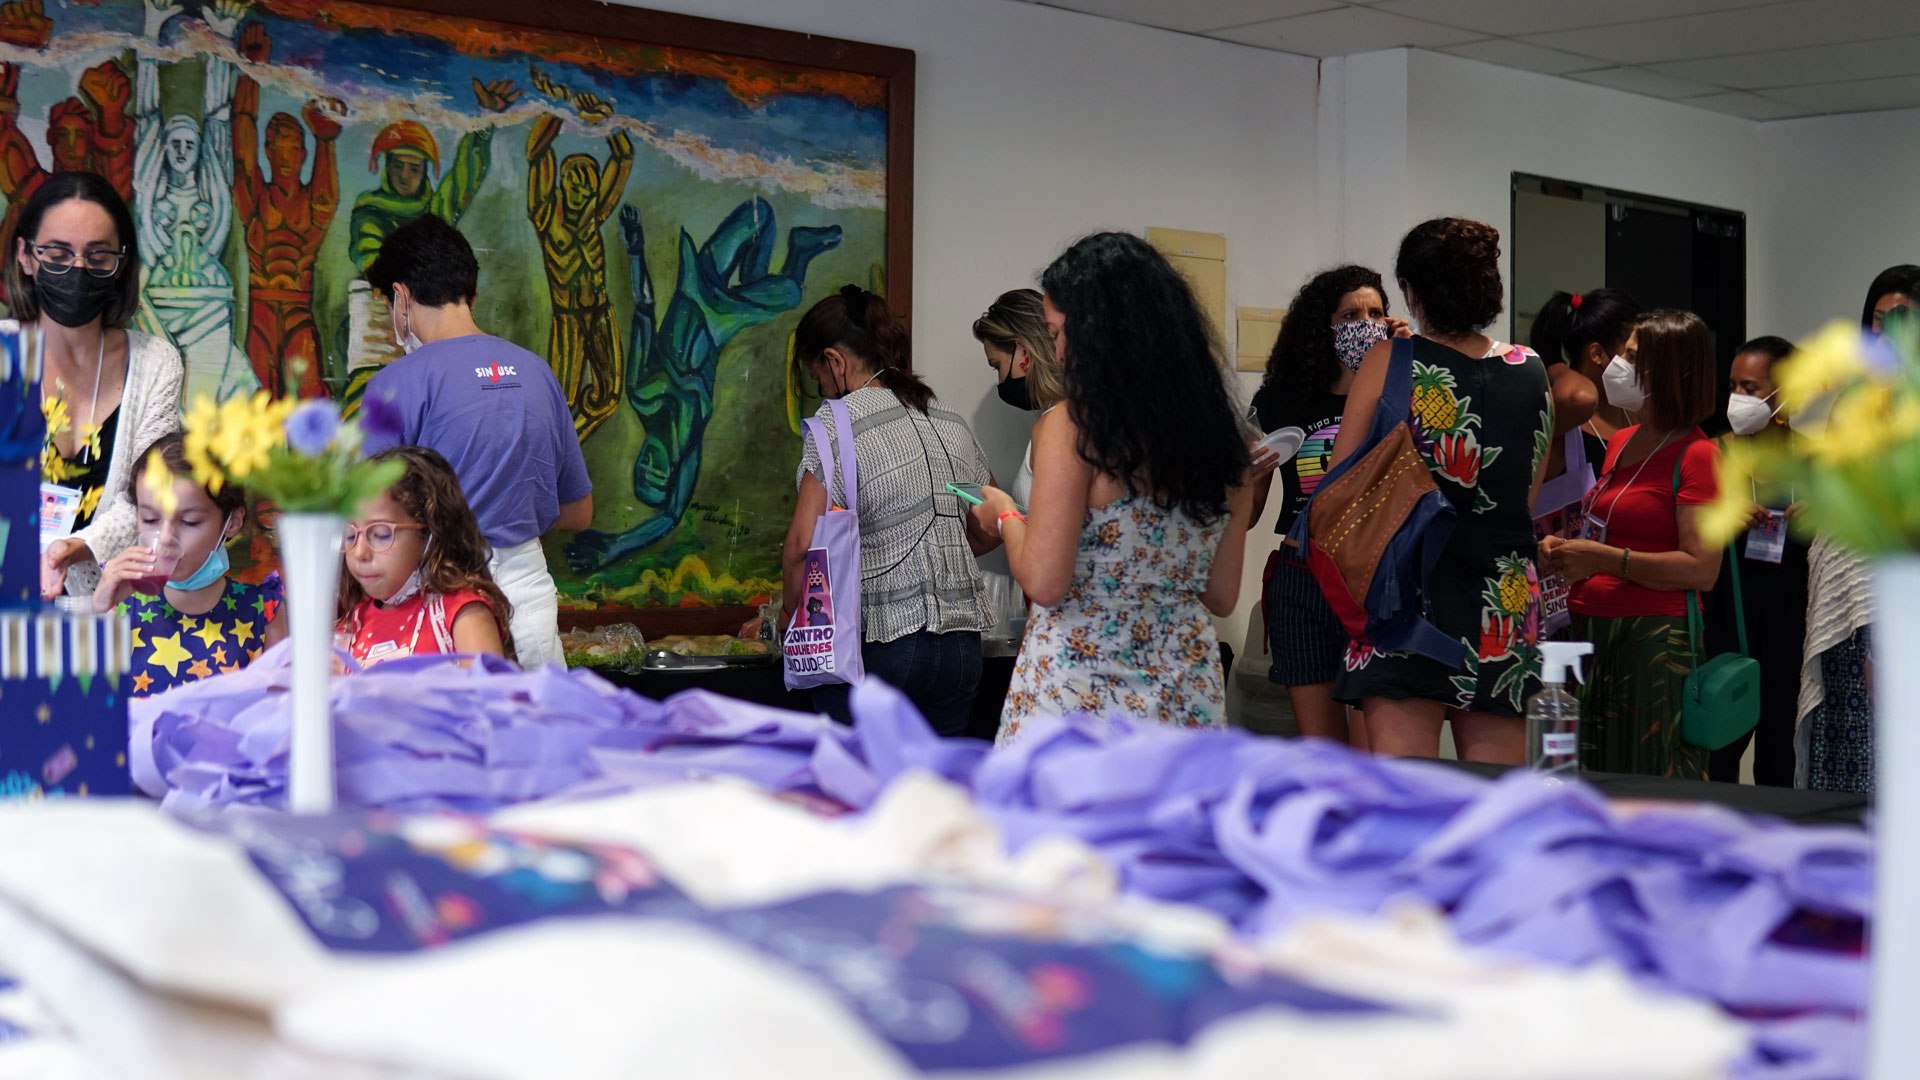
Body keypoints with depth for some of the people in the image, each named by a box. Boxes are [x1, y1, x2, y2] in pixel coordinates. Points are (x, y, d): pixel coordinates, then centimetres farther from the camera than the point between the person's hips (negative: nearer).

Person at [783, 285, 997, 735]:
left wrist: (796, 621, 0)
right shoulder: (950, 421, 13)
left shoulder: (838, 423, -7)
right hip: (960, 646, 6)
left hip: (874, 645, -6)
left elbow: (803, 546, -13)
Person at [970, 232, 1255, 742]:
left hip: (1077, 696, -6)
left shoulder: (1070, 427, -11)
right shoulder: (1218, 433, 6)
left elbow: (1044, 584, -14)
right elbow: (1221, 595, 11)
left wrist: (1006, 516, 4)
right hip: (1185, 700, 6)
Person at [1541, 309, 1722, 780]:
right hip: (1590, 634, 8)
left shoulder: (1696, 454, -8)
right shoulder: (1621, 442, 17)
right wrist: (1564, 550, 11)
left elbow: (1701, 569, -17)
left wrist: (1604, 559, -18)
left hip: (1656, 641, -8)